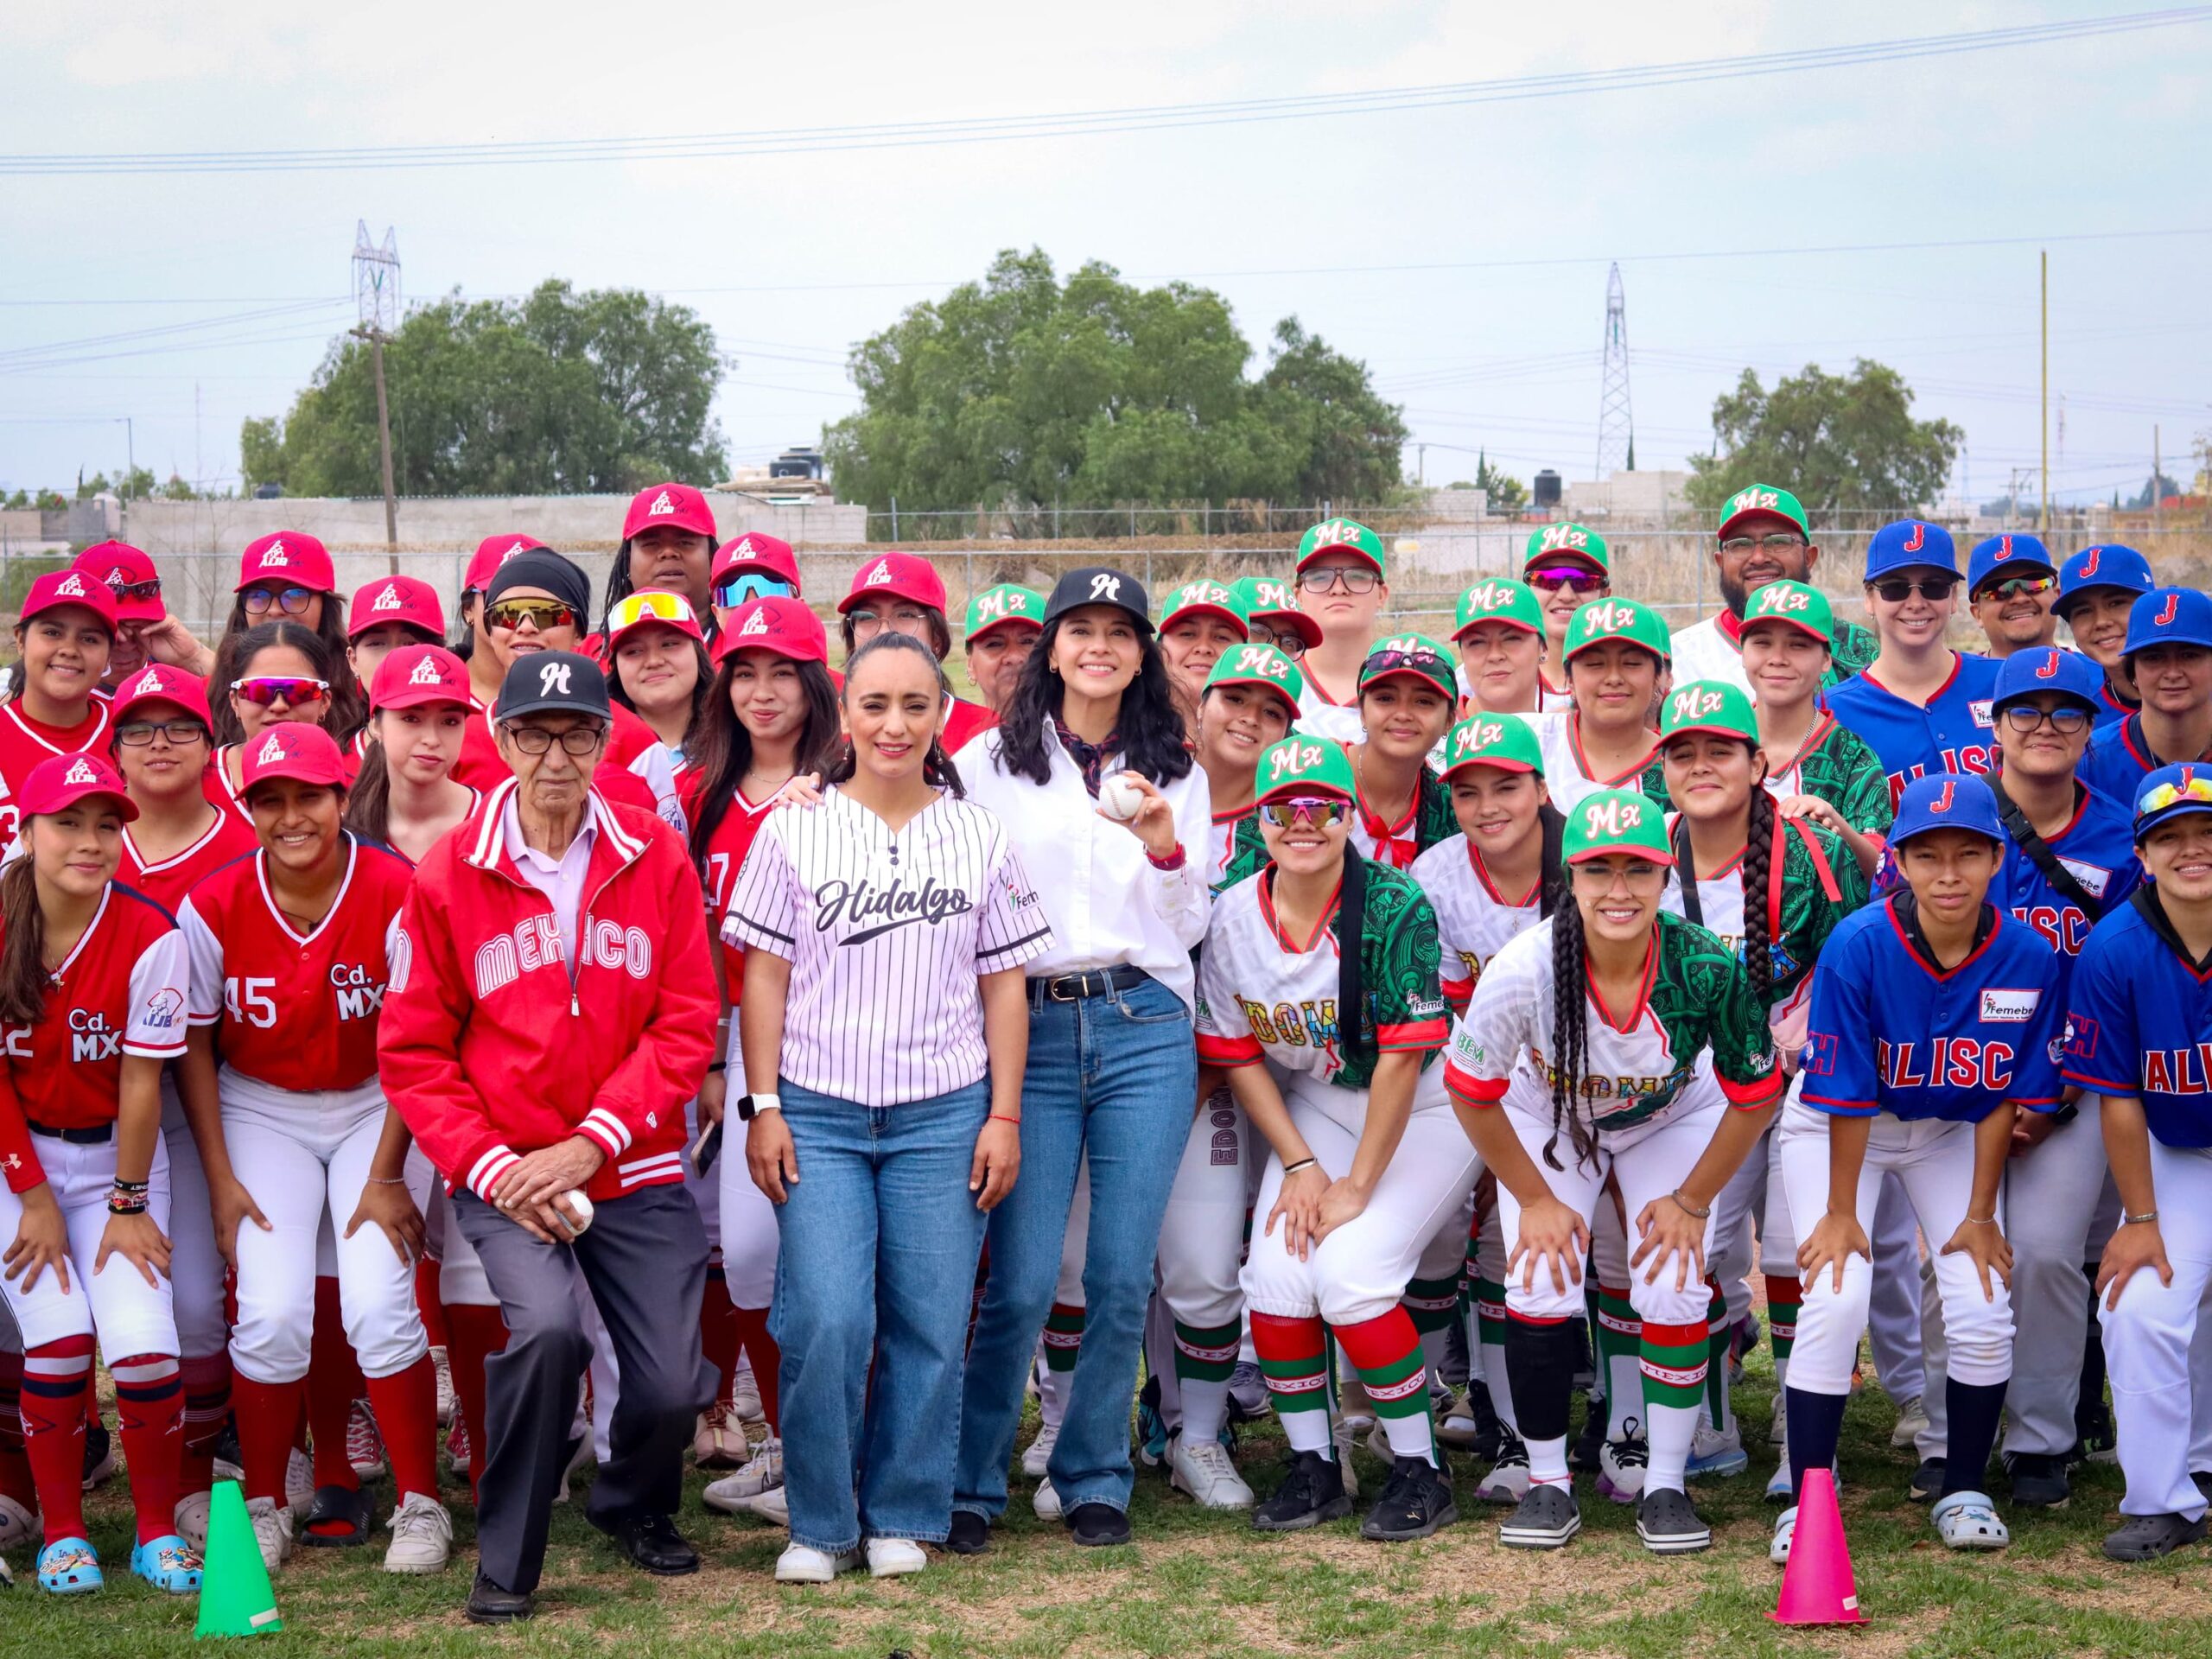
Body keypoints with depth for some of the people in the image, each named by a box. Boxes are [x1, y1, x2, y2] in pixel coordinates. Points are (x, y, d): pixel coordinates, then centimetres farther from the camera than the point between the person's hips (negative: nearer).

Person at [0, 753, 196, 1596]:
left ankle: (158, 1531, 5)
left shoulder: (149, 935, -16)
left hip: (116, 1152, 0)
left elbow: (141, 1084, -11)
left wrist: (129, 1203, -8)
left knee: (143, 1340, -15)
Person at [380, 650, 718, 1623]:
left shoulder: (656, 860, 0)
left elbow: (686, 1026, -3)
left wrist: (589, 1144, -12)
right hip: (504, 1173, -2)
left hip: (635, 1172, 2)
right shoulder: (448, 876, -2)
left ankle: (634, 1507, 34)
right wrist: (493, 1169, -11)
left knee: (672, 1387, -3)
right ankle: (507, 1562, -5)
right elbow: (413, 1053, -1)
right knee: (546, 1325, -27)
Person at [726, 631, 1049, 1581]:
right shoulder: (795, 832, 4)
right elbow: (765, 975, 5)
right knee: (827, 1320, -10)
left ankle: (902, 1517, 16)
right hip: (818, 1114, -1)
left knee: (929, 1324, 0)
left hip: (943, 1117, 1)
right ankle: (820, 1523, 6)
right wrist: (762, 1106, -2)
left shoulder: (981, 839, 8)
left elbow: (1004, 986, 9)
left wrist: (1004, 1116, 3)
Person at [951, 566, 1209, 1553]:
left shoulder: (1176, 772, 13)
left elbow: (1188, 928, 10)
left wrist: (1164, 843, -7)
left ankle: (1095, 1482, 16)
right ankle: (969, 1483, 8)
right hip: (1031, 1028, -2)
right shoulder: (989, 763, 8)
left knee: (1122, 1279, 0)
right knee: (1021, 1284, -6)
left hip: (1146, 1031, 2)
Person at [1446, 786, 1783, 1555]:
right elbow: (1471, 1089, -17)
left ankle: (1665, 1486, 5)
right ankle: (1547, 1483, 5)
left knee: (1673, 1291, -12)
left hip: (1673, 1121, 0)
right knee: (1539, 1288, -13)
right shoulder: (1524, 968, -36)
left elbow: (1754, 1095, -14)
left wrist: (1693, 1200, -9)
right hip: (1547, 1120, 0)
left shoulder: (1707, 968, -33)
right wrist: (1536, 1199, -11)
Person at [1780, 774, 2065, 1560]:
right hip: (1837, 1127, -2)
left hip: (1952, 1132, 3)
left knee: (1983, 1311, -8)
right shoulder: (1858, 946, -28)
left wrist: (1980, 1215, -6)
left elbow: (2005, 1098, -9)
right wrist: (1840, 1213, -15)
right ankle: (1807, 1500, -5)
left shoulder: (2029, 959, -20)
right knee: (1836, 1297, -18)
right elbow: (1845, 1095, -21)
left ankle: (1963, 1491, 13)